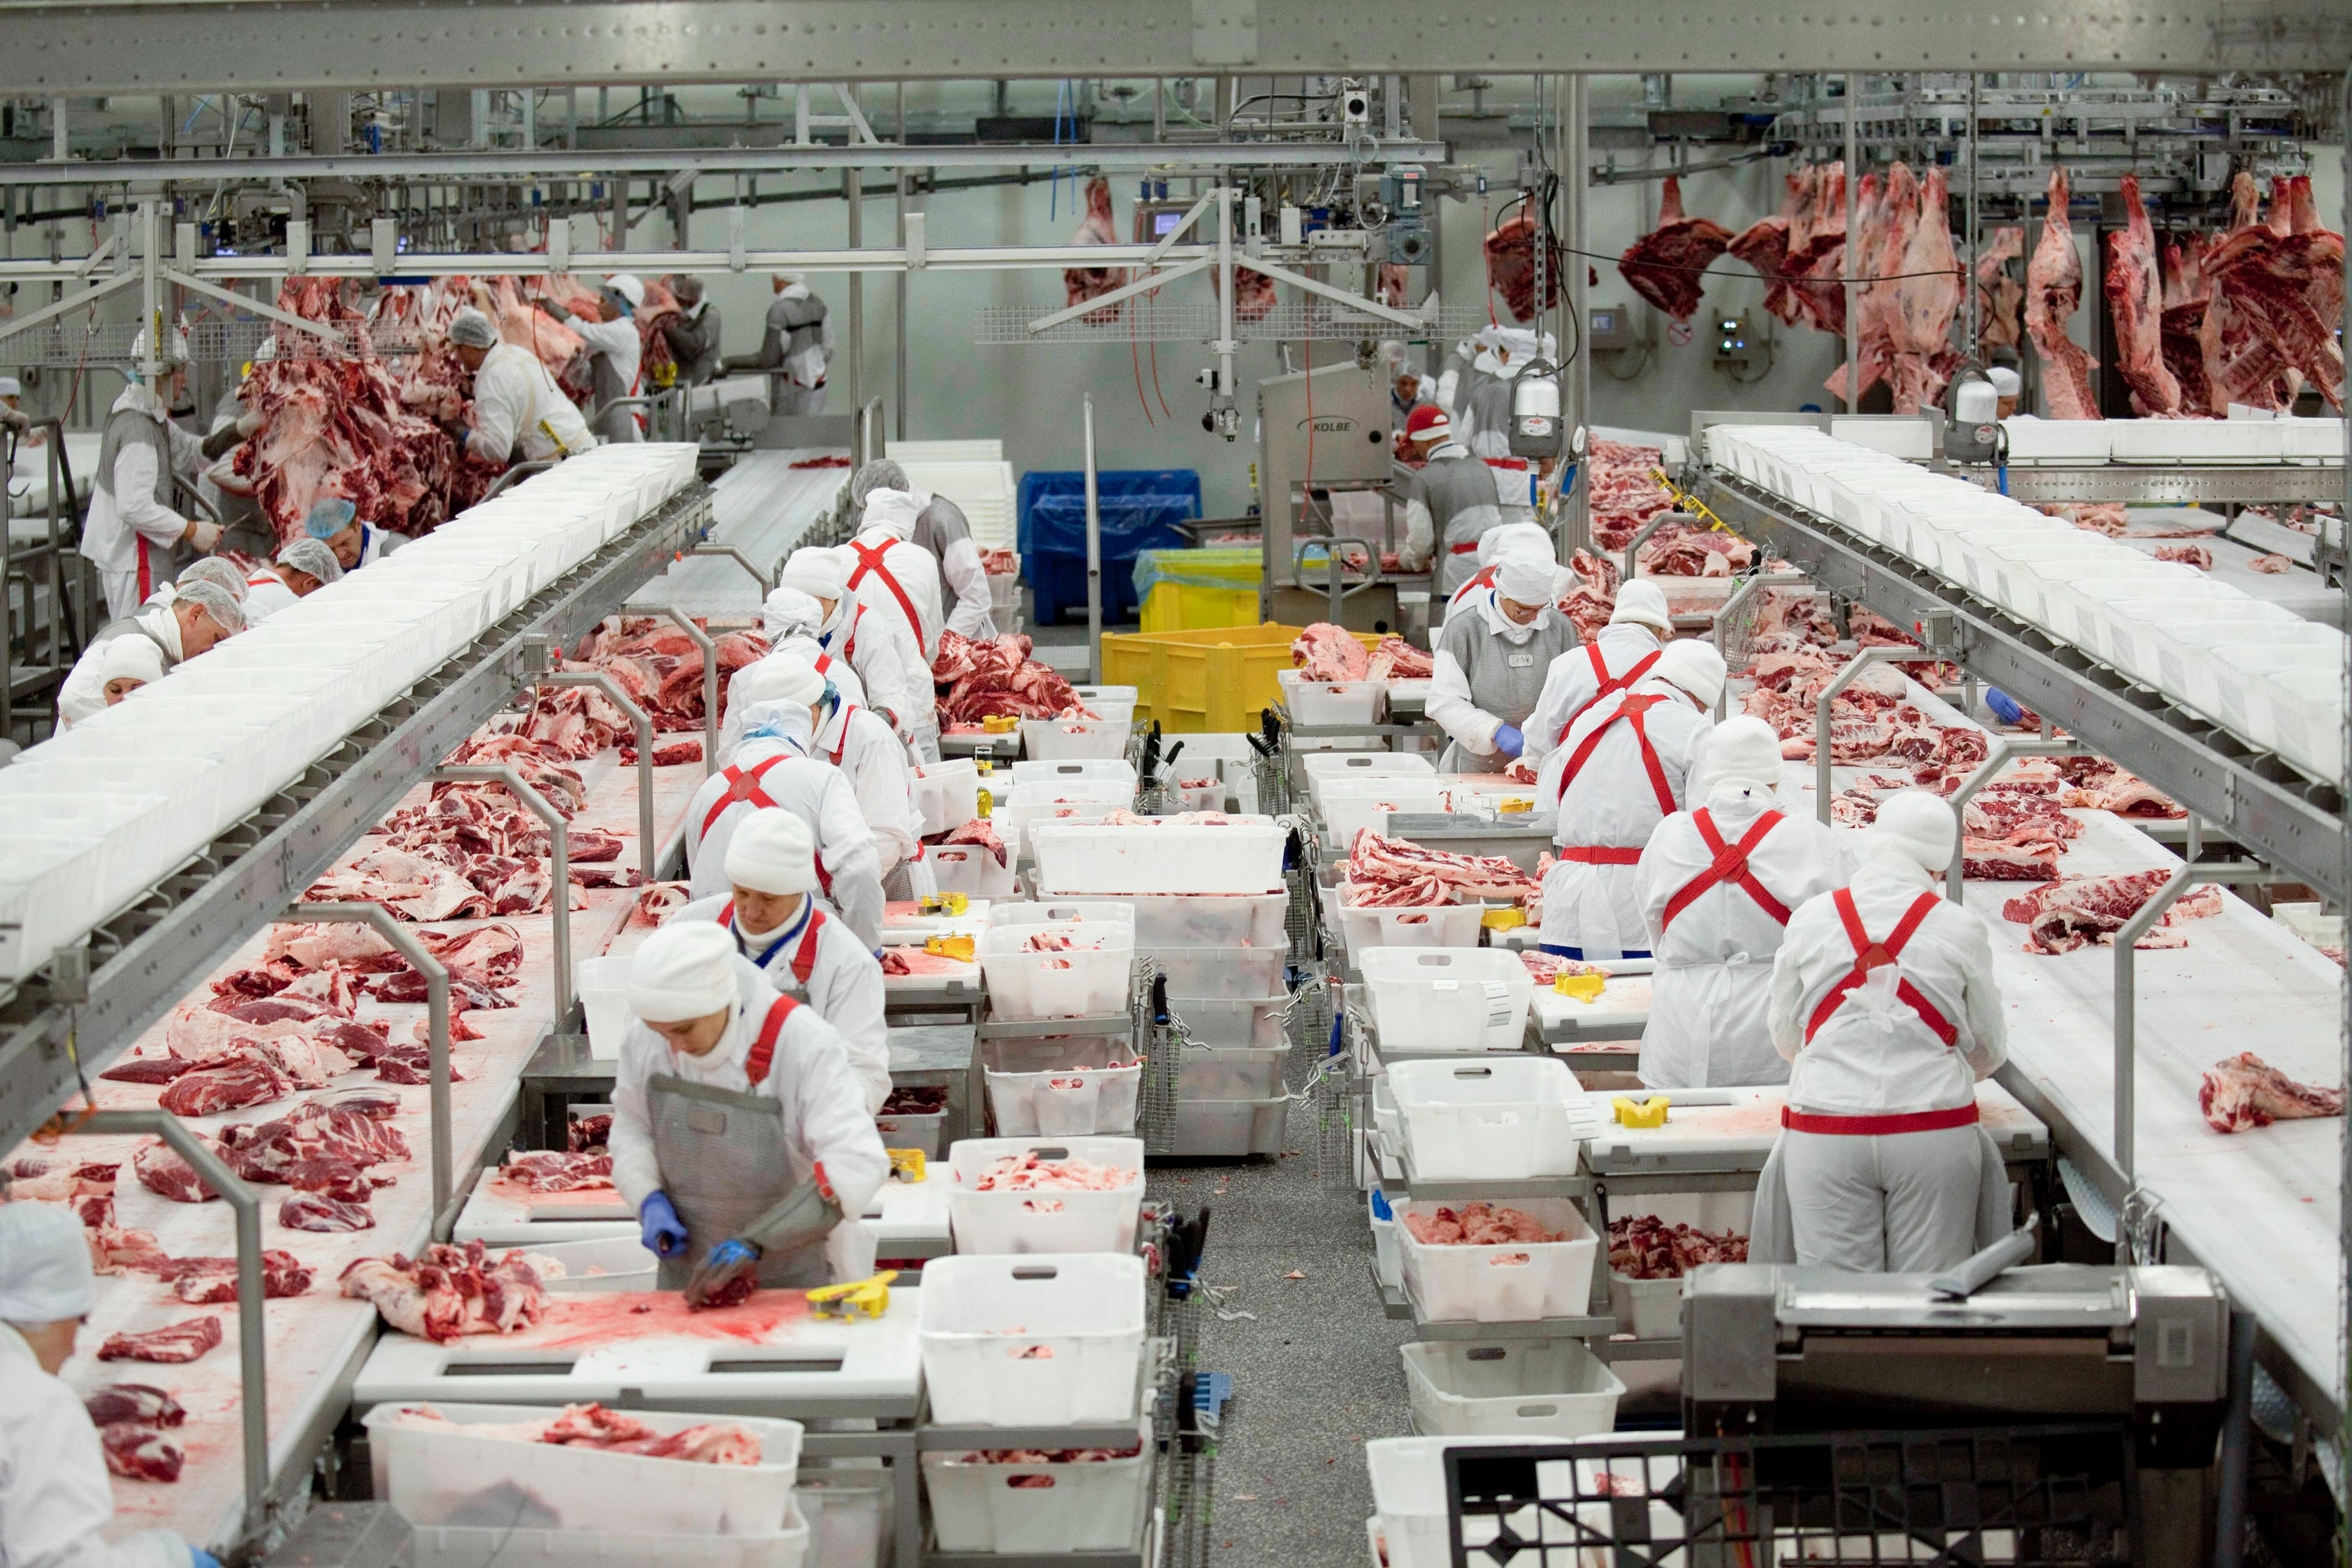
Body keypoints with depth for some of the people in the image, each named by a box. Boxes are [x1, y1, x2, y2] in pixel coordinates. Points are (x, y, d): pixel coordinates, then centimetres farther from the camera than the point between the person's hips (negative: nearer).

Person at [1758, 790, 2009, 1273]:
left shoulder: (1810, 920, 2)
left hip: (1824, 1134, 1)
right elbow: (1988, 1050, 10)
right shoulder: (1961, 929, -1)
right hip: (1935, 1133, -1)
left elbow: (1785, 1037, 12)